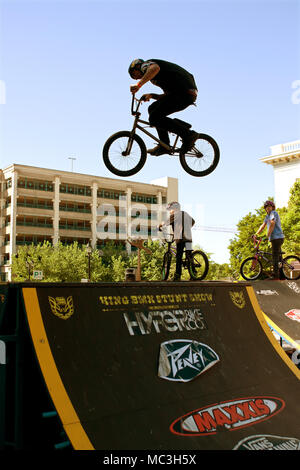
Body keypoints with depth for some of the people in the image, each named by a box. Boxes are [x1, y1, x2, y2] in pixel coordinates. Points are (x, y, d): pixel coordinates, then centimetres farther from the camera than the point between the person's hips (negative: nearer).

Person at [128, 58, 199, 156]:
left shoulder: (145, 64, 6)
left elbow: (155, 68, -20)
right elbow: (167, 95, 31)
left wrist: (139, 84, -22)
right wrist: (151, 95, 20)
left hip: (184, 92, -10)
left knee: (154, 118, -12)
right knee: (153, 109, 16)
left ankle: (188, 135, -9)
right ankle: (164, 145, 12)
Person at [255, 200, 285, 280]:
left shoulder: (274, 213, -9)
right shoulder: (268, 216, 20)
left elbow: (272, 224, -20)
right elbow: (263, 225, 19)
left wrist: (268, 235, -24)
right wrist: (256, 234, 10)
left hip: (277, 237, -10)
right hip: (275, 238, 10)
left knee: (275, 256, -11)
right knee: (277, 256, 11)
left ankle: (275, 275, -13)